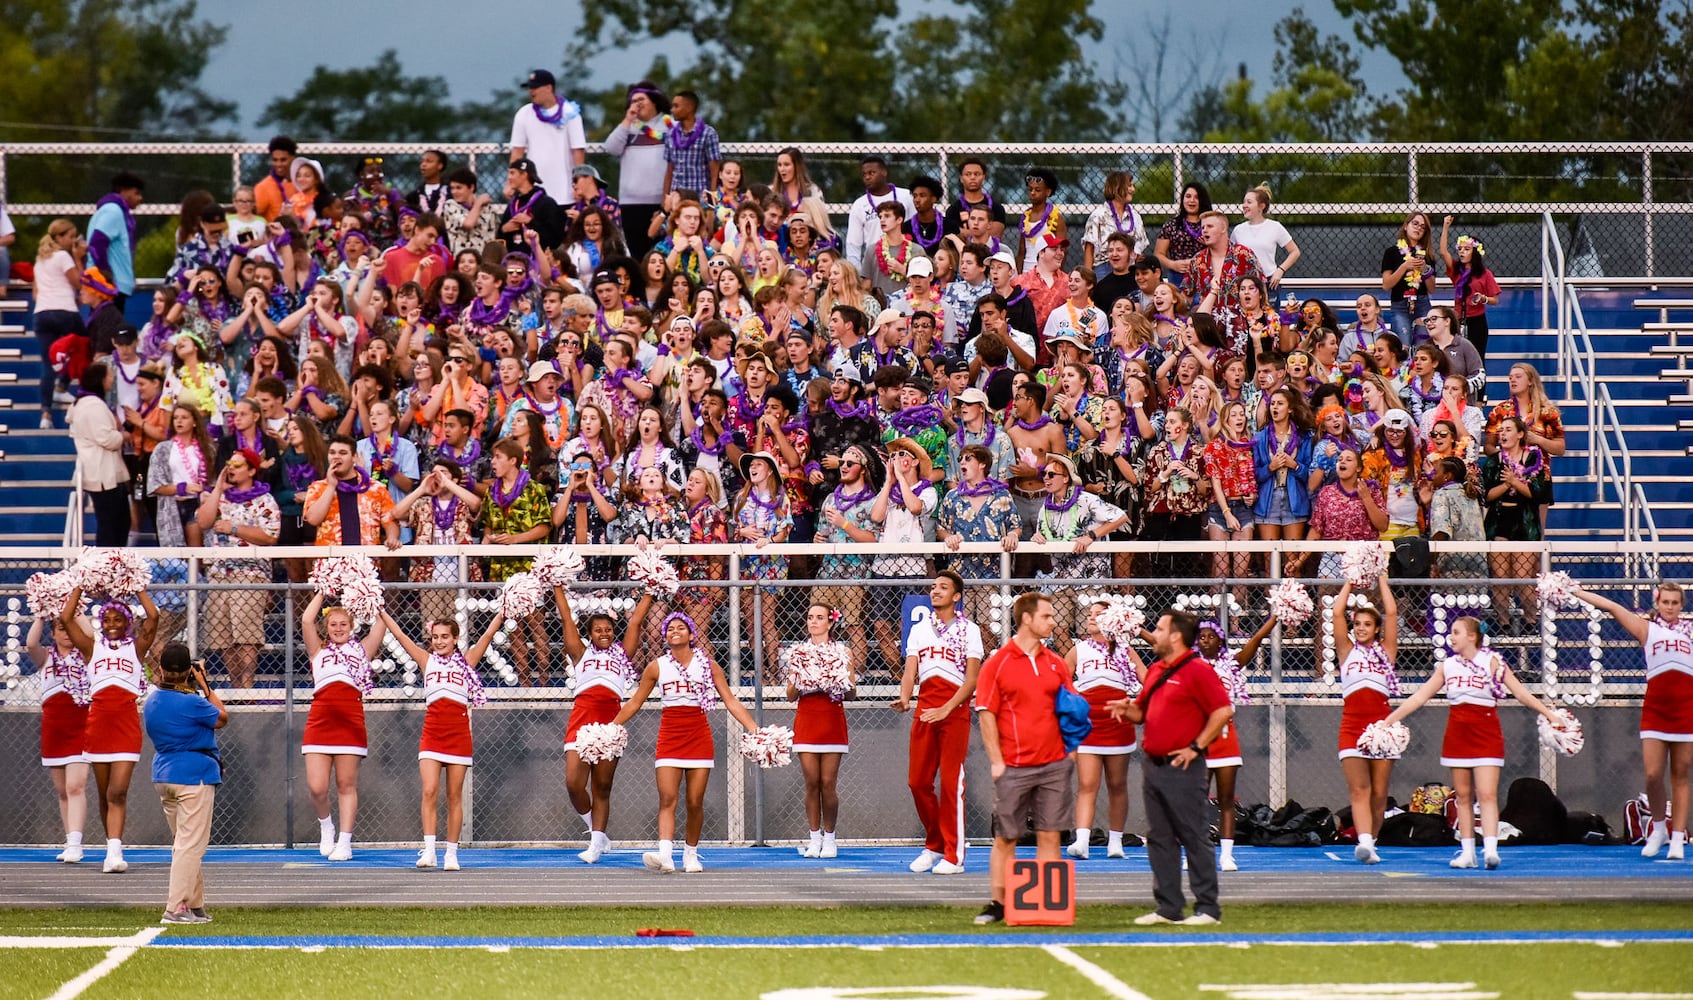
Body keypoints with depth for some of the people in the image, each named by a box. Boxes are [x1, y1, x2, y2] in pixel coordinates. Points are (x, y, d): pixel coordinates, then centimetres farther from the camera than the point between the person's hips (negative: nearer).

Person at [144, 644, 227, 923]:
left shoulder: (151, 703, 5)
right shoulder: (191, 702, -17)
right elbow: (222, 718, -1)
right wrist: (205, 685, 4)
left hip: (163, 776, 8)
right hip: (194, 777, -8)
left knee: (184, 843, 18)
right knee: (191, 844, -5)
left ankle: (195, 905, 22)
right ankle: (176, 908, -11)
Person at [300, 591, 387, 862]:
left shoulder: (362, 650, 16)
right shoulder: (318, 651, 15)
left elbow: (381, 624, 10)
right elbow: (307, 621, 5)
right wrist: (323, 593, 14)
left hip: (351, 723, 0)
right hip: (320, 722, 0)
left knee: (347, 785, 2)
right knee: (316, 787, -7)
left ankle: (345, 842, 7)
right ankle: (325, 824, 21)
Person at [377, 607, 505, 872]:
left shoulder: (466, 661, 9)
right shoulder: (427, 660, 10)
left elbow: (488, 634, 5)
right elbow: (400, 635, 10)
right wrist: (381, 610, 10)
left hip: (459, 733, 0)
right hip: (432, 733, 0)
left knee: (454, 797, 3)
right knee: (430, 791, -13)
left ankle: (452, 853, 6)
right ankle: (428, 850, -16)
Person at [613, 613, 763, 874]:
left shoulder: (707, 665, 5)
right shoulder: (657, 667, 7)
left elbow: (730, 700, 5)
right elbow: (635, 702, 15)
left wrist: (752, 727, -4)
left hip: (699, 734, 0)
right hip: (669, 733, 0)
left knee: (695, 802, 1)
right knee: (667, 798, -13)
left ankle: (691, 855, 15)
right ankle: (665, 854, -27)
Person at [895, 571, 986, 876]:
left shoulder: (968, 630, 2)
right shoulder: (919, 629, 16)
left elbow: (972, 678, -5)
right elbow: (910, 671, 9)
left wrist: (947, 709, -17)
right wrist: (904, 698, -12)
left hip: (955, 711, -5)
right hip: (924, 711, 5)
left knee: (951, 782, -6)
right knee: (918, 781, 4)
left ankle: (953, 856, -3)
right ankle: (934, 846, 20)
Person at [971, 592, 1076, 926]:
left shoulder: (1056, 663, 12)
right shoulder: (997, 664, -1)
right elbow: (986, 714, -4)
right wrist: (996, 761, -10)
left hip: (1054, 764, 4)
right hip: (1014, 768, -4)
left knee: (1049, 836, 2)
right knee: (1005, 838, 2)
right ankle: (998, 904, 8)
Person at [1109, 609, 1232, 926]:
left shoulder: (1196, 671, -10)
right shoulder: (1155, 671, 16)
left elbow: (1223, 711, -16)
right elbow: (1143, 712, 26)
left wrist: (1196, 747, -15)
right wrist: (1127, 709, 3)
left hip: (1183, 769, -9)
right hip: (1154, 766, 9)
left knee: (1194, 838, -5)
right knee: (1159, 839, 9)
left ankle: (1208, 908, -1)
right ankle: (1168, 908, 14)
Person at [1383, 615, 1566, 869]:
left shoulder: (1491, 662, 0)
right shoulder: (1447, 666, 10)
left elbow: (1520, 691, -2)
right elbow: (1419, 697, 12)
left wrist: (1549, 714, -11)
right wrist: (1388, 721, 9)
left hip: (1486, 733, -4)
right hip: (1457, 732, 4)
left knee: (1487, 794, -12)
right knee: (1463, 796, 4)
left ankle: (1490, 850, -20)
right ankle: (1467, 852, 7)